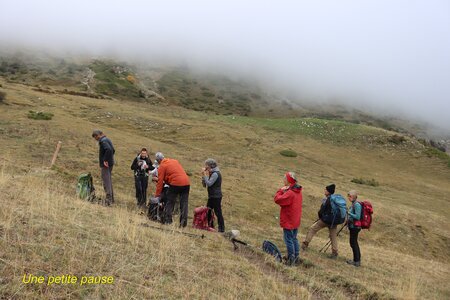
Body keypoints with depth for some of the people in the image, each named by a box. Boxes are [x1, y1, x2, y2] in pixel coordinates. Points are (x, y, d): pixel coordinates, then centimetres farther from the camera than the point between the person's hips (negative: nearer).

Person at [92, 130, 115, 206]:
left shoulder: (103, 141, -13)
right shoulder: (107, 140, 17)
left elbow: (109, 149, -29)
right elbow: (113, 150, 24)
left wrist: (105, 160, -22)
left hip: (106, 164, -10)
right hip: (110, 163, 10)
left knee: (106, 181, -9)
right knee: (109, 180, 16)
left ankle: (108, 199, -12)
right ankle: (111, 199, 22)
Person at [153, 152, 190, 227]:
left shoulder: (162, 166, 3)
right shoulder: (175, 161, 21)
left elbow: (160, 181, 1)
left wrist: (157, 195, 7)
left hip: (175, 184, -5)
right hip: (186, 183, 5)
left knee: (169, 203, 8)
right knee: (184, 204, 8)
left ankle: (167, 221, 6)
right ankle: (183, 223, 6)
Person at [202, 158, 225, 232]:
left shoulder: (215, 174, -14)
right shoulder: (211, 173, 14)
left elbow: (209, 184, -24)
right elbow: (204, 185, 13)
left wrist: (205, 174, -17)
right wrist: (204, 175, 2)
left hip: (216, 196, -10)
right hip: (211, 196, 10)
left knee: (218, 212, -7)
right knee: (207, 211, 13)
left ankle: (221, 229, -3)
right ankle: (210, 226, 23)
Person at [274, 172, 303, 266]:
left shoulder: (290, 193, -24)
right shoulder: (298, 192, 7)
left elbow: (277, 199, -25)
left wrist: (281, 190, -12)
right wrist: (284, 191, -2)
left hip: (288, 222, -9)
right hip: (296, 221, 9)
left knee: (288, 240, 1)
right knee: (294, 239, 18)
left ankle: (291, 259, 8)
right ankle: (296, 258, 26)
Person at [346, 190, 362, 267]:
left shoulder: (357, 205, -17)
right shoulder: (353, 204, 13)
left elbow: (357, 217, -22)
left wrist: (348, 213, -22)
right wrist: (348, 220, 12)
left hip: (355, 226, -10)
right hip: (353, 226, 10)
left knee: (353, 243, -5)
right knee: (354, 243, 16)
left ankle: (356, 261, 2)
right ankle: (357, 260, 25)